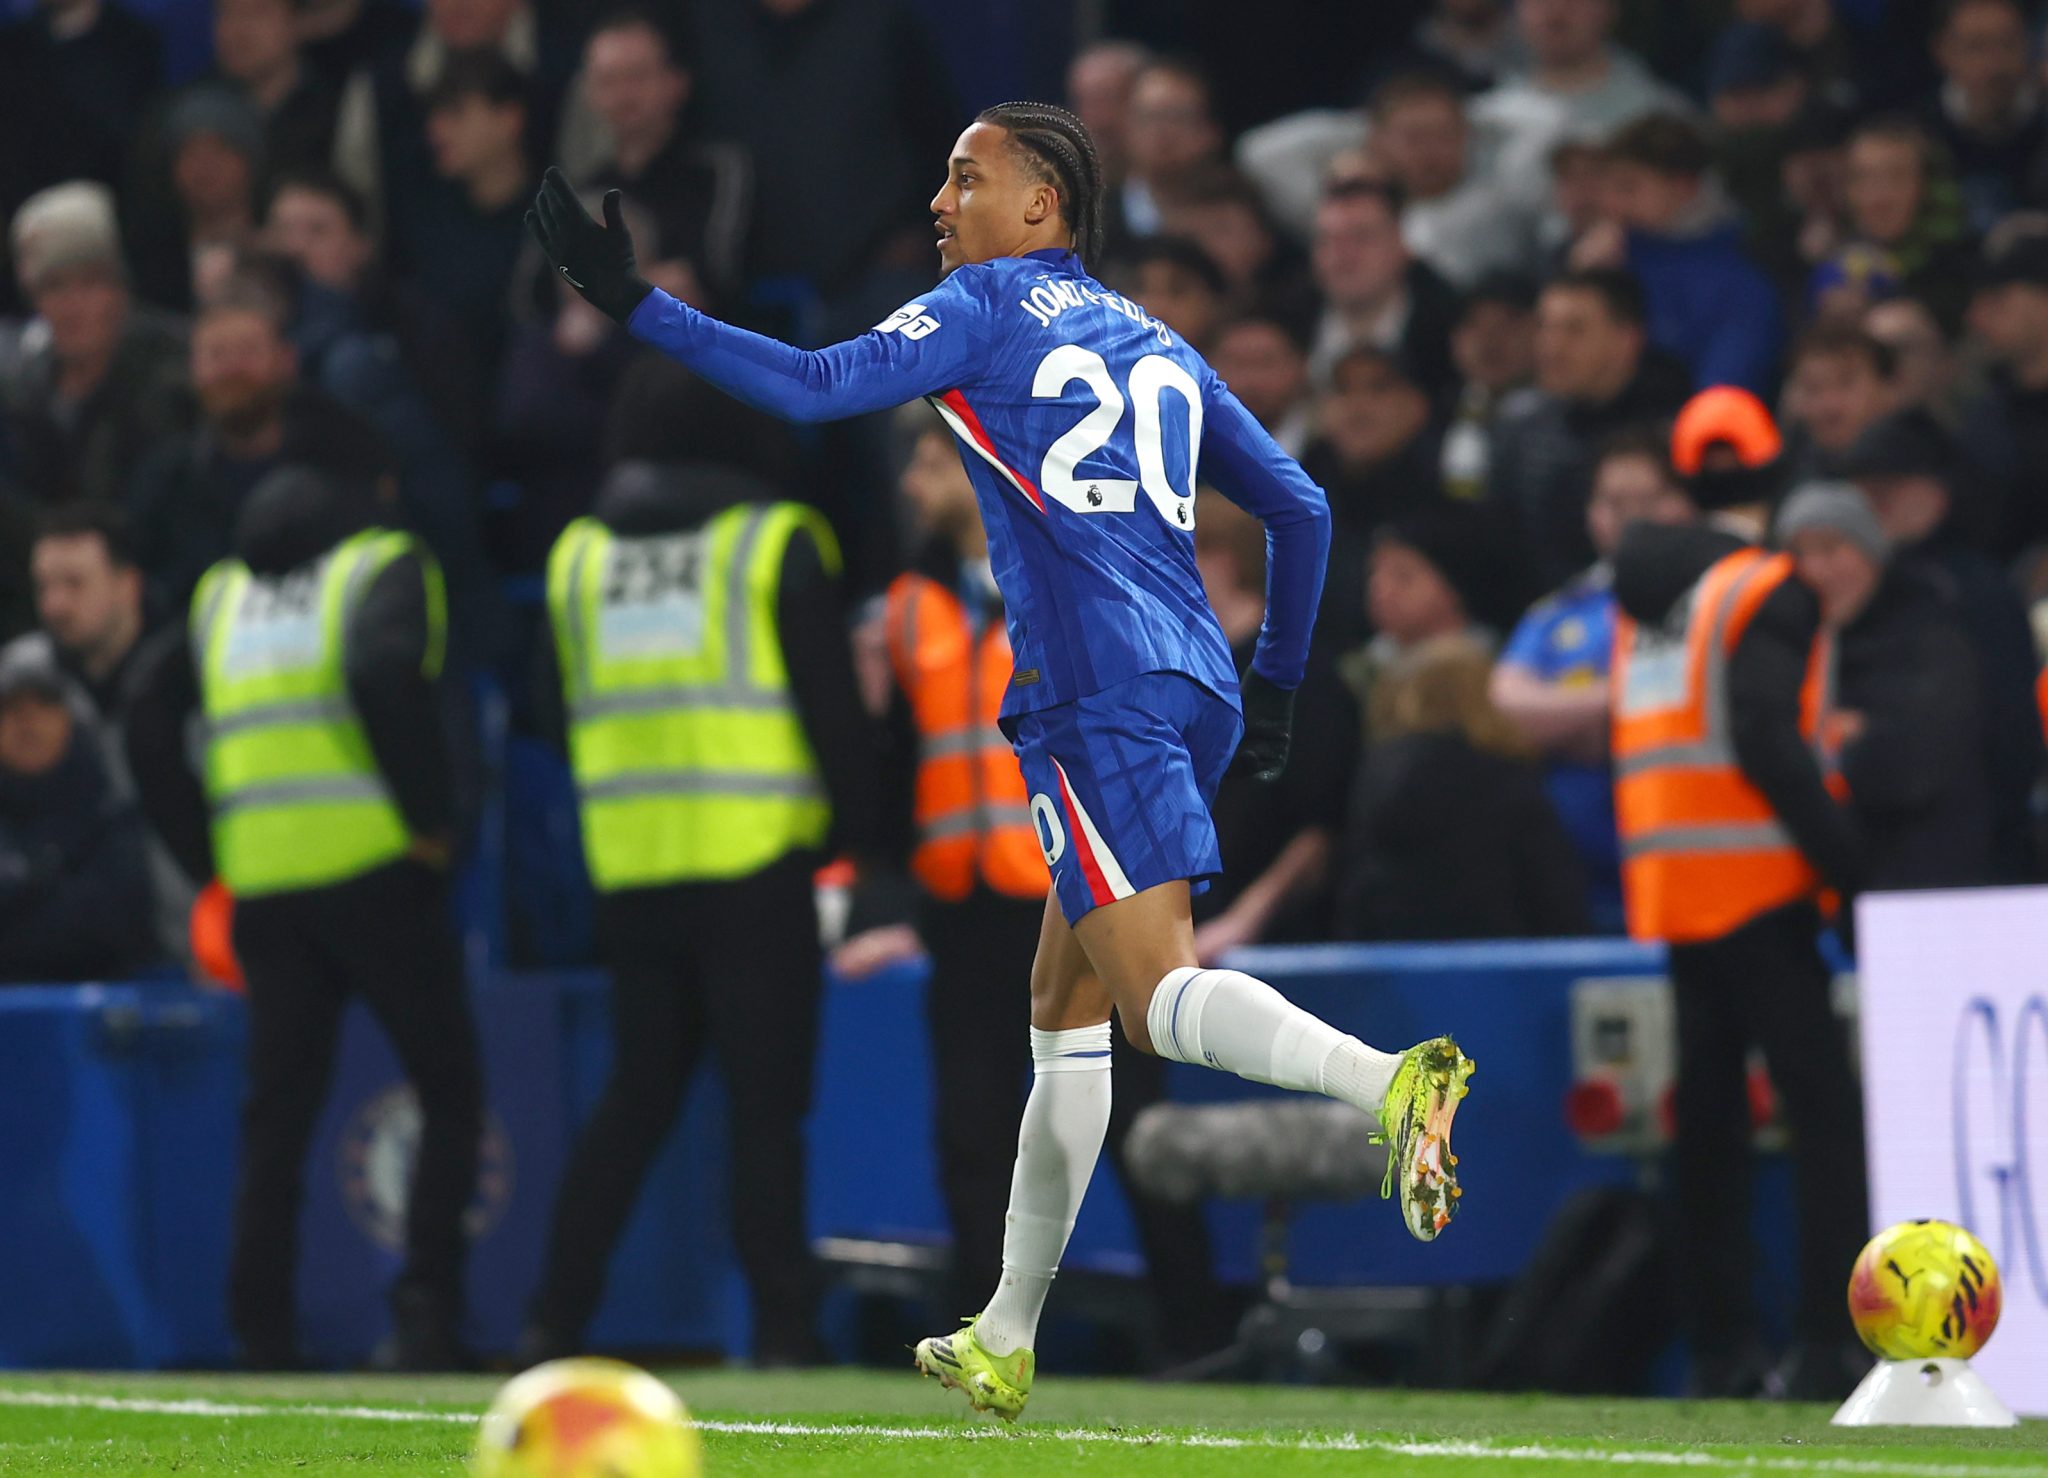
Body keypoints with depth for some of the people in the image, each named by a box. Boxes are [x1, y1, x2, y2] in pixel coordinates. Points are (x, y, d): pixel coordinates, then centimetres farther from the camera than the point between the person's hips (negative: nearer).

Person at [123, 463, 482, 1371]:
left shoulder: (223, 590, 19)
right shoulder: (384, 564, 1)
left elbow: (150, 710, 12)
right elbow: (384, 671, -19)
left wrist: (201, 852, 14)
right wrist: (432, 815, -12)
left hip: (263, 879, 5)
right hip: (375, 864, -5)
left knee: (279, 1107, 10)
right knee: (448, 1089, 3)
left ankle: (262, 1328, 2)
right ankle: (425, 1315, -8)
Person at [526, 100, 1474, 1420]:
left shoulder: (988, 307, 4)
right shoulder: (1155, 344, 24)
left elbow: (816, 386, -8)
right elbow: (1300, 508, 25)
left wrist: (635, 303, -4)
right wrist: (1276, 688, 32)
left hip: (1099, 703, -8)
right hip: (1194, 692, 8)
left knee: (1164, 991, -17)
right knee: (1065, 1007, 15)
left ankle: (1392, 1081, -44)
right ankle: (1007, 1343, 20)